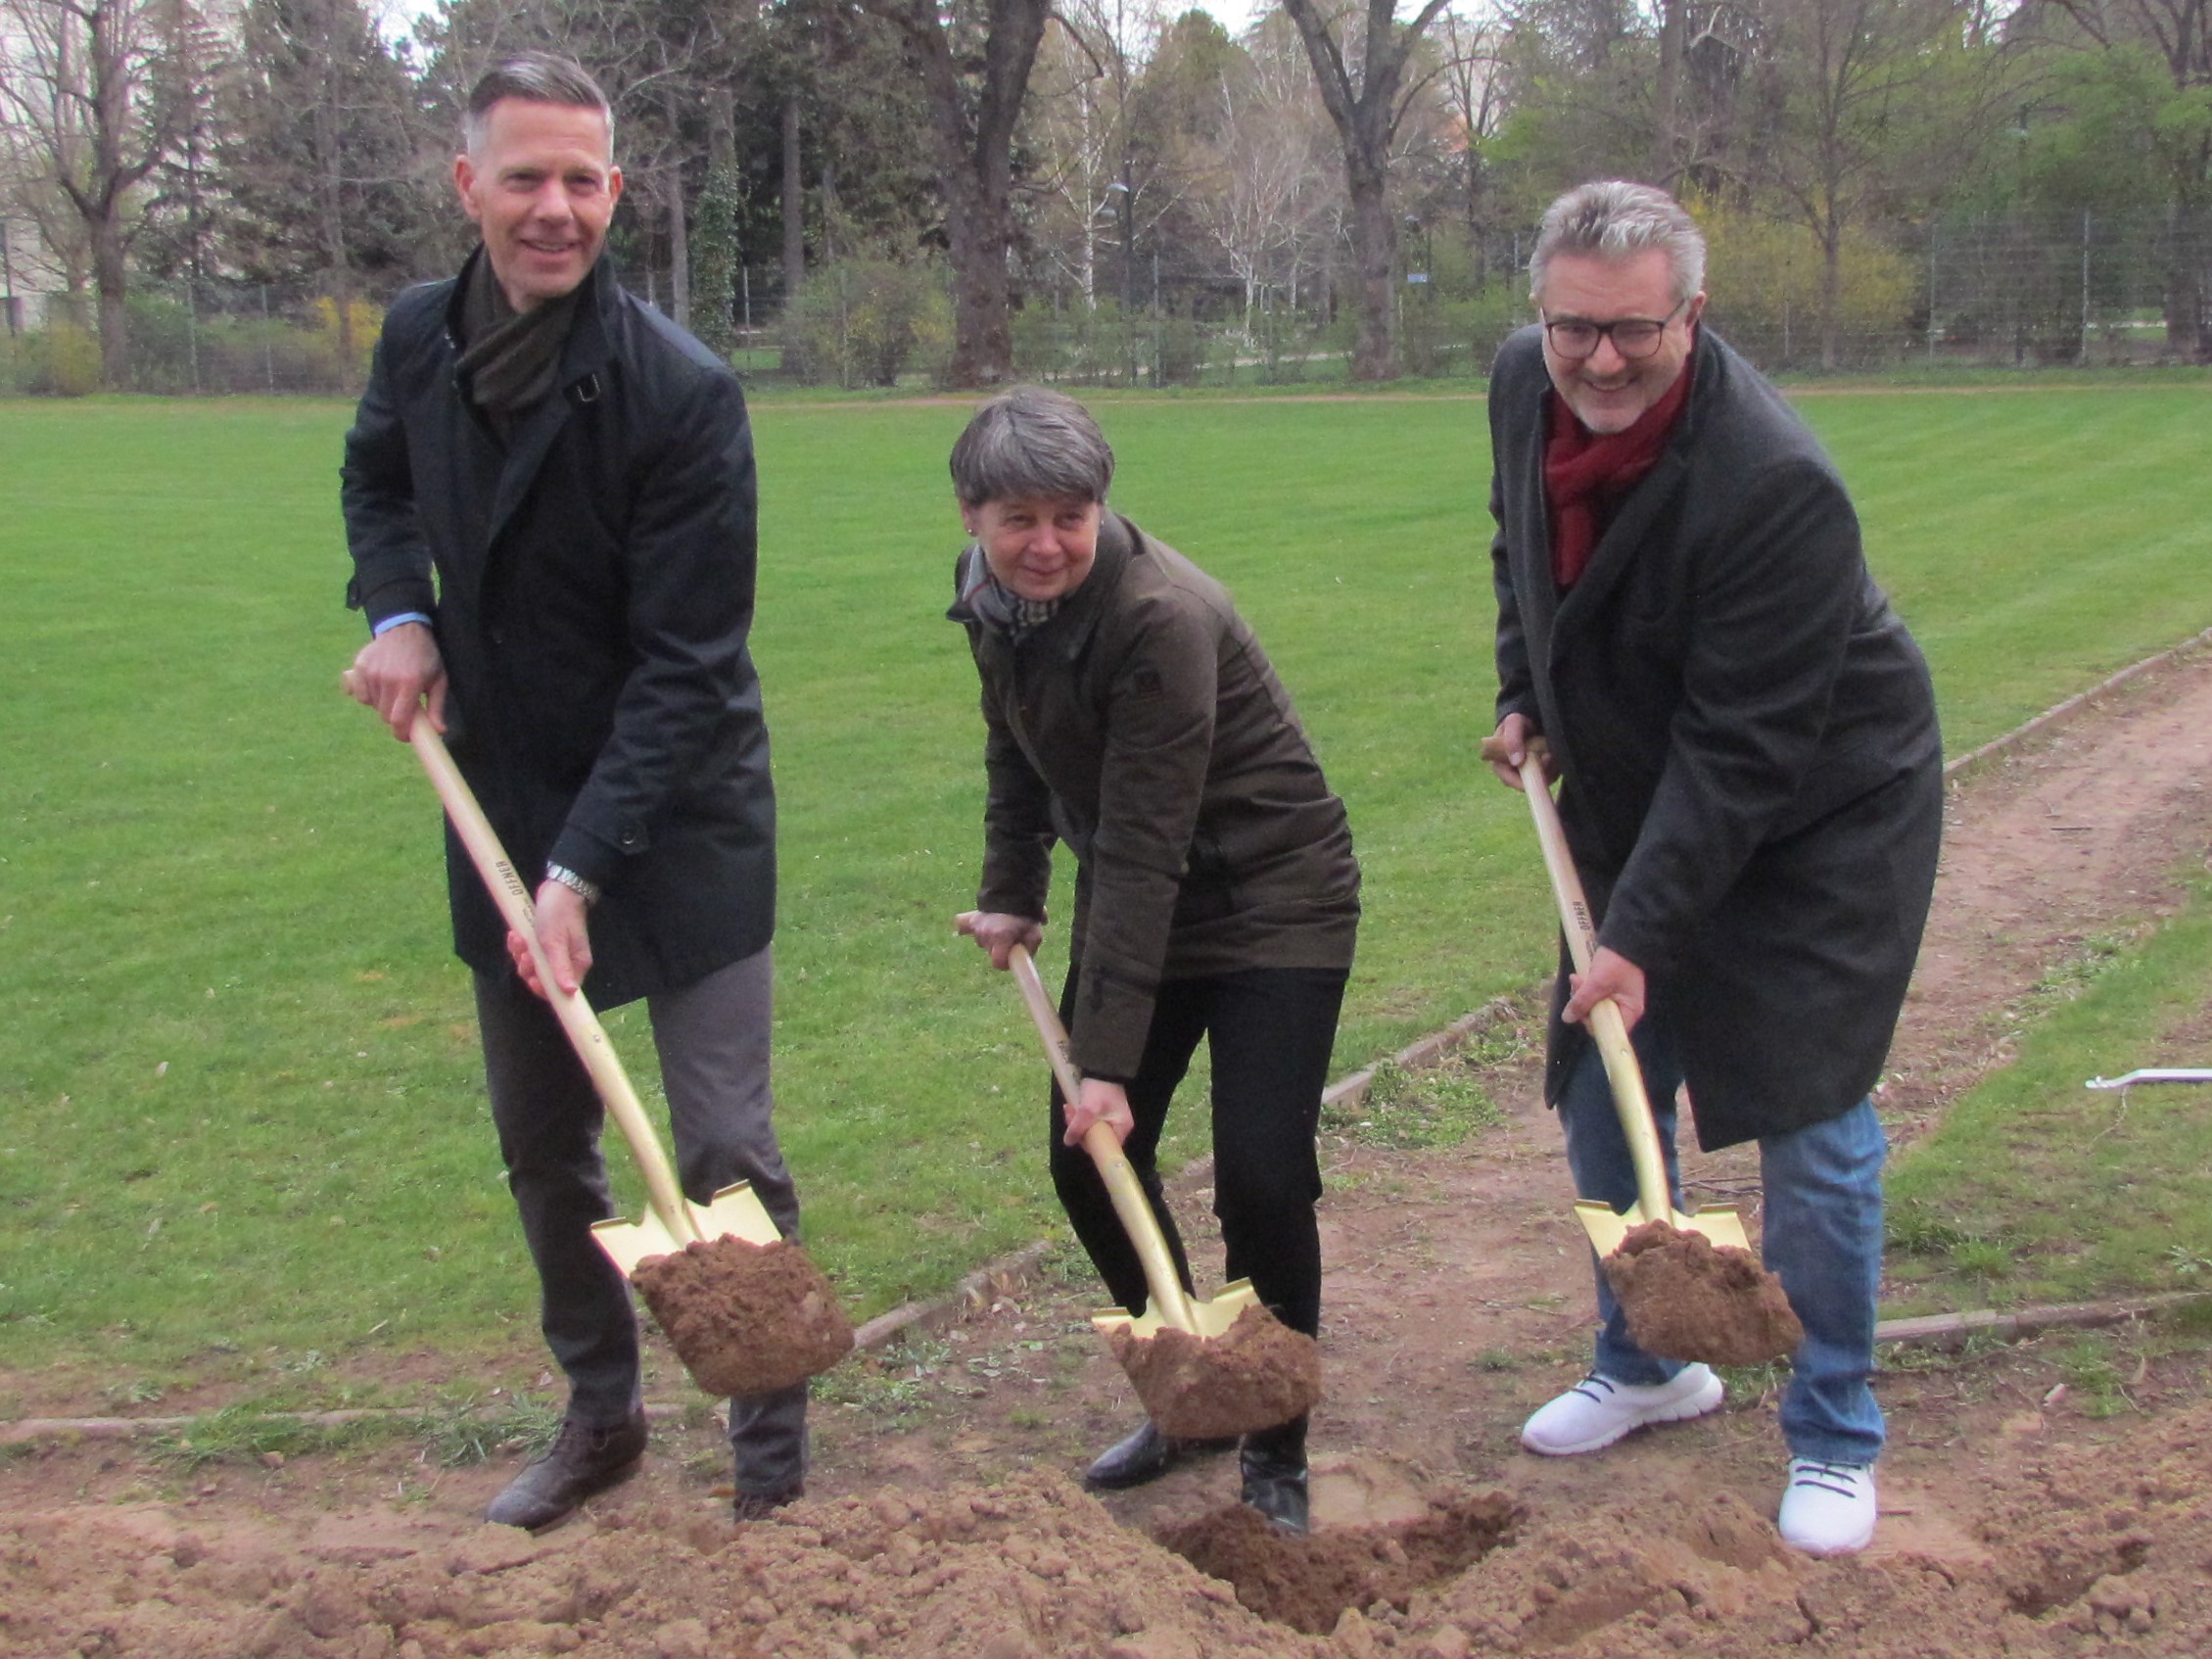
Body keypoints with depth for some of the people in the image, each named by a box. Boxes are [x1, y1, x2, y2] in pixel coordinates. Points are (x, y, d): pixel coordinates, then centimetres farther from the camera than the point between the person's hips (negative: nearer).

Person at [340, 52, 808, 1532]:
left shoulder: (681, 393, -21)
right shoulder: (421, 338, -3)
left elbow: (684, 669, -22)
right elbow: (378, 477, 21)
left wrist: (581, 869, -26)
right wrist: (398, 609, 0)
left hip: (678, 816, -6)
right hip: (503, 802, 6)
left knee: (725, 1154, -2)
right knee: (540, 1144, 17)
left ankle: (775, 1463, 15)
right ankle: (601, 1413, 37)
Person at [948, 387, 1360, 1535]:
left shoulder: (1160, 617, -29)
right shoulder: (994, 600, -5)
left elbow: (1143, 851, -30)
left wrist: (1110, 1058, -29)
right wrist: (1011, 895, 6)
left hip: (1271, 904, -7)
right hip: (1136, 909, 7)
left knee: (1262, 1181, -13)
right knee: (1087, 1164, 4)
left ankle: (1276, 1451, 9)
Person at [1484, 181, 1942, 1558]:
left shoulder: (1776, 486, -32)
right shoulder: (1524, 387, -9)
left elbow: (1741, 752, -30)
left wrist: (1642, 934, -30)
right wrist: (1525, 695, 6)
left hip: (1820, 820, -7)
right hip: (1638, 797, 7)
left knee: (1811, 1119, -7)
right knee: (1604, 1093, 12)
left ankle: (1835, 1437, 12)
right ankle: (1645, 1366, 33)